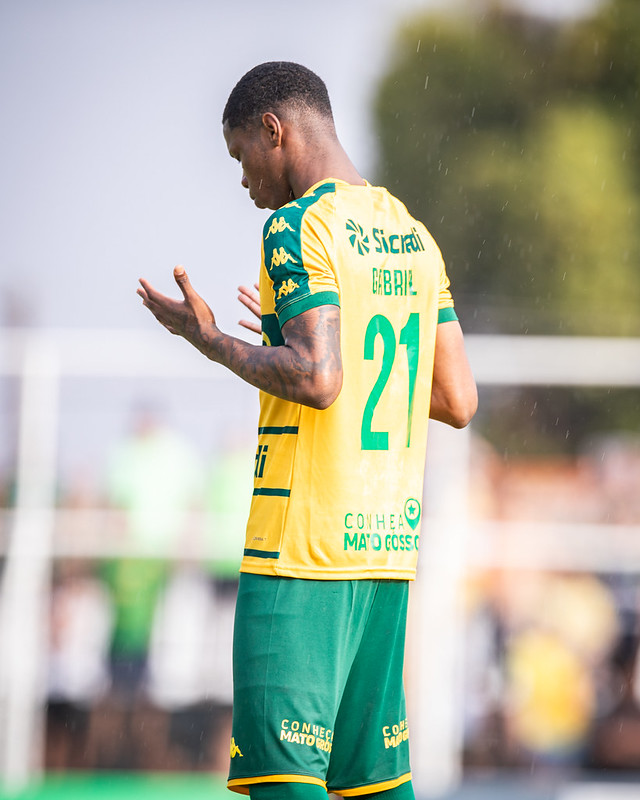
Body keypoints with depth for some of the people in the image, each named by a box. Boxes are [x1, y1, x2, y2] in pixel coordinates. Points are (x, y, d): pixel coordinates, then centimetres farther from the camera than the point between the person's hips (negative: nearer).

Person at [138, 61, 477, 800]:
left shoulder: (299, 227, -8)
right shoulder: (413, 237, 16)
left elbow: (317, 380, -21)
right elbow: (458, 402, 16)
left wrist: (212, 341, -5)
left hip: (300, 550, -8)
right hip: (386, 546, 8)